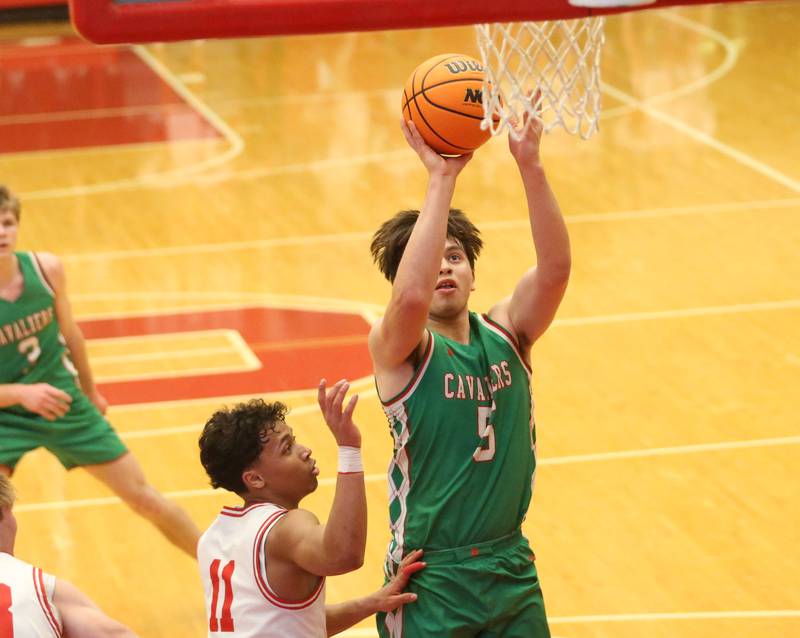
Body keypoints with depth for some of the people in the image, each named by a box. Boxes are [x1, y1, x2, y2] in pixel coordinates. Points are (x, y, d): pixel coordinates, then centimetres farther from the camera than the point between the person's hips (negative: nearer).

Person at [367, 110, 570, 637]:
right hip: (432, 580, -4)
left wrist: (530, 167, -27)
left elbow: (555, 268, -15)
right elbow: (411, 295, -32)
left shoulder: (505, 333, 2)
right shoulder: (397, 349, -10)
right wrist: (441, 178, -32)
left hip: (512, 568, 4)